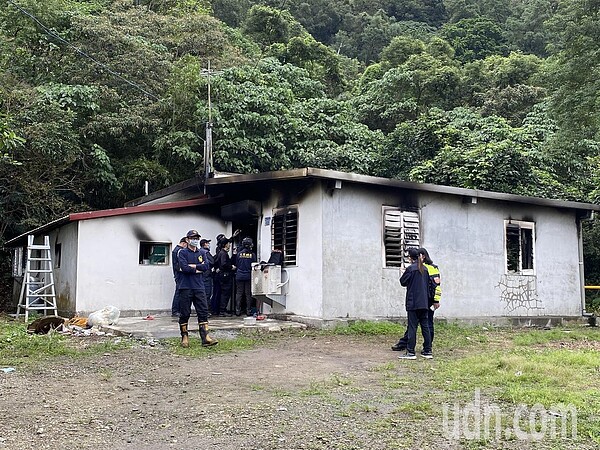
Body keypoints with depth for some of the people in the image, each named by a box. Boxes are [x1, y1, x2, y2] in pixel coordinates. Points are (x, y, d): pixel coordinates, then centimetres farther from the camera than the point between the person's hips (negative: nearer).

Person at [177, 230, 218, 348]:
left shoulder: (201, 253, 15)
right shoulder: (183, 253, 2)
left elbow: (206, 266, -1)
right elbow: (184, 267, -14)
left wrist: (193, 266, -10)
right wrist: (198, 269, -6)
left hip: (199, 287, 4)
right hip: (186, 287, -4)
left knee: (203, 312, -3)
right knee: (185, 313, 2)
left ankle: (205, 338, -6)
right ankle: (184, 337, 13)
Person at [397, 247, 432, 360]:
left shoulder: (410, 268, -11)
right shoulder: (425, 269, 9)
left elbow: (403, 282, -2)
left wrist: (402, 273, 14)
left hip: (413, 302, -6)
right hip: (424, 303, 6)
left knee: (412, 327, -4)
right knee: (425, 326, 9)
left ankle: (410, 352, -3)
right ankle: (428, 351, 13)